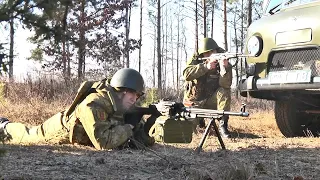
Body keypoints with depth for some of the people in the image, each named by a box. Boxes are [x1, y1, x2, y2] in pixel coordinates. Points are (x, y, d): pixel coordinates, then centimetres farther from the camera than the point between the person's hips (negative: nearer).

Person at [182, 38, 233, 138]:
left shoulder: (225, 63, -7)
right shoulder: (195, 59, -6)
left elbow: (226, 85, -23)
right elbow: (187, 74, -25)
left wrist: (225, 68, -40)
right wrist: (205, 66, -35)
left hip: (211, 100, -1)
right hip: (194, 103, 1)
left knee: (224, 92, -29)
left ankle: (223, 125, -24)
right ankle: (198, 119, 21)